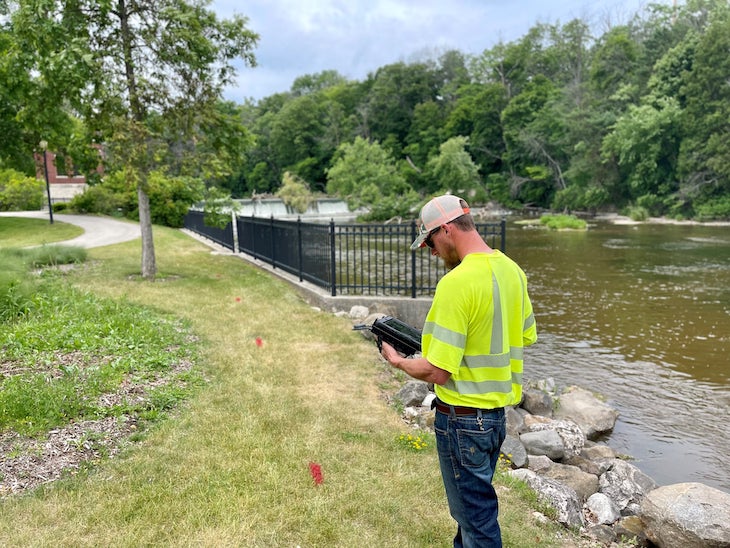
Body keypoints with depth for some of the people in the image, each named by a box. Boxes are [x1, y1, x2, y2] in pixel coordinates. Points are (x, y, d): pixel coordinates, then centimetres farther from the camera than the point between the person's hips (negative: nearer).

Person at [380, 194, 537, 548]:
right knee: (471, 503, 27)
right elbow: (526, 336, 14)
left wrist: (397, 361, -5)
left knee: (476, 517, 12)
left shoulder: (456, 283, -25)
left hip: (463, 418, -8)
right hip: (497, 412, 9)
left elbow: (437, 372, -24)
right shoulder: (511, 269, 1)